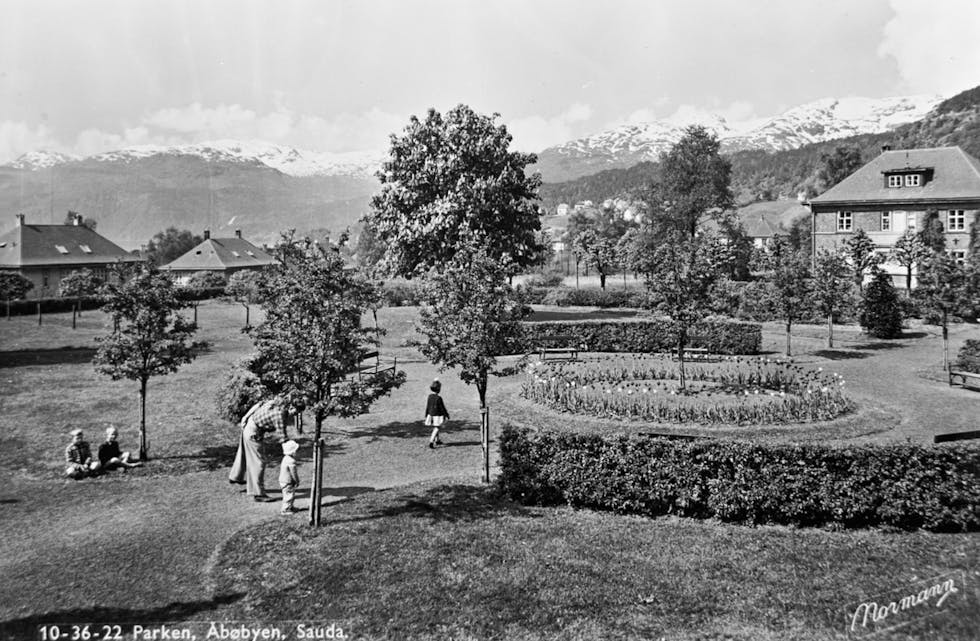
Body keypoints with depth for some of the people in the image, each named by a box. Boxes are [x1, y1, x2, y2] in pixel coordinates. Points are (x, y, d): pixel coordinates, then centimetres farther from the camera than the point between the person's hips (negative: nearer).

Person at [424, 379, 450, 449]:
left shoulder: (430, 396, -2)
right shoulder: (439, 398, -21)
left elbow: (427, 406, 6)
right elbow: (442, 408, -15)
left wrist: (426, 415, 16)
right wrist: (447, 415, -3)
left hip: (431, 414, 7)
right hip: (438, 415, -7)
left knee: (434, 428, 21)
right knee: (436, 429, -4)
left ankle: (437, 440, 36)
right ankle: (431, 442, -17)